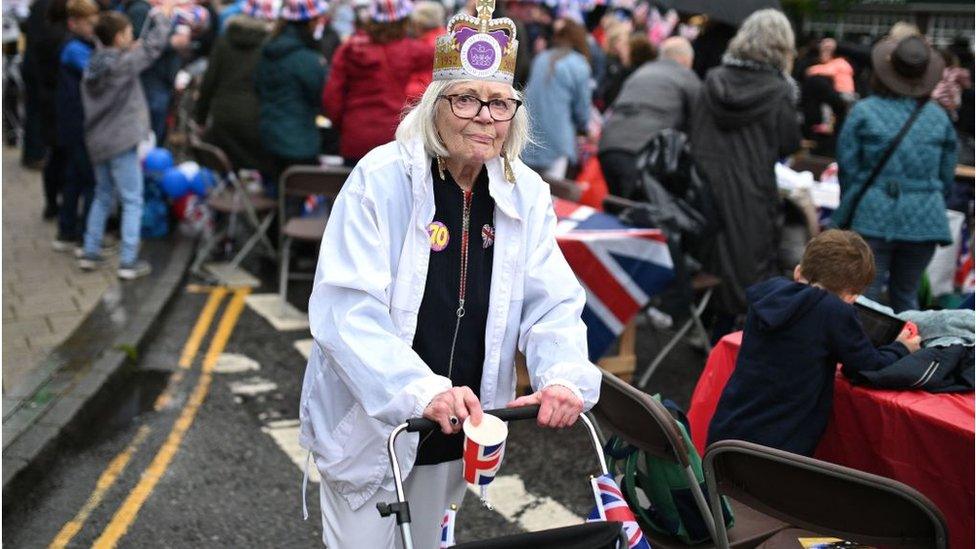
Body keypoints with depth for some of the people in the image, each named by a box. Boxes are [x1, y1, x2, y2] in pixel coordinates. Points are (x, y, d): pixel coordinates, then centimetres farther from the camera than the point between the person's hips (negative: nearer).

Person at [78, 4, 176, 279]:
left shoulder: (94, 64, 7)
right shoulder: (124, 63, -14)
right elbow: (154, 45, -9)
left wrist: (131, 49, 6)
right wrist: (162, 12, 3)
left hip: (98, 140, 8)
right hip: (121, 141, -8)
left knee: (102, 197, 20)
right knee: (132, 202, 0)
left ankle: (90, 253, 23)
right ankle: (128, 262, 0)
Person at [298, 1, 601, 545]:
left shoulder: (526, 195, -4)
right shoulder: (381, 179, -19)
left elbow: (552, 305, -6)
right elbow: (347, 311, -26)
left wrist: (564, 376, -27)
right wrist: (424, 391, -40)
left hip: (454, 436, 5)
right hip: (370, 425, -4)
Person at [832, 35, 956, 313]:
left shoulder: (863, 111, -4)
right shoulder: (939, 116, 6)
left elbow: (847, 168, 0)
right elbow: (947, 177, 10)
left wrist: (846, 211, 14)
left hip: (873, 217, -3)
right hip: (924, 221, 3)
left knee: (866, 295, 2)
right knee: (907, 294, 15)